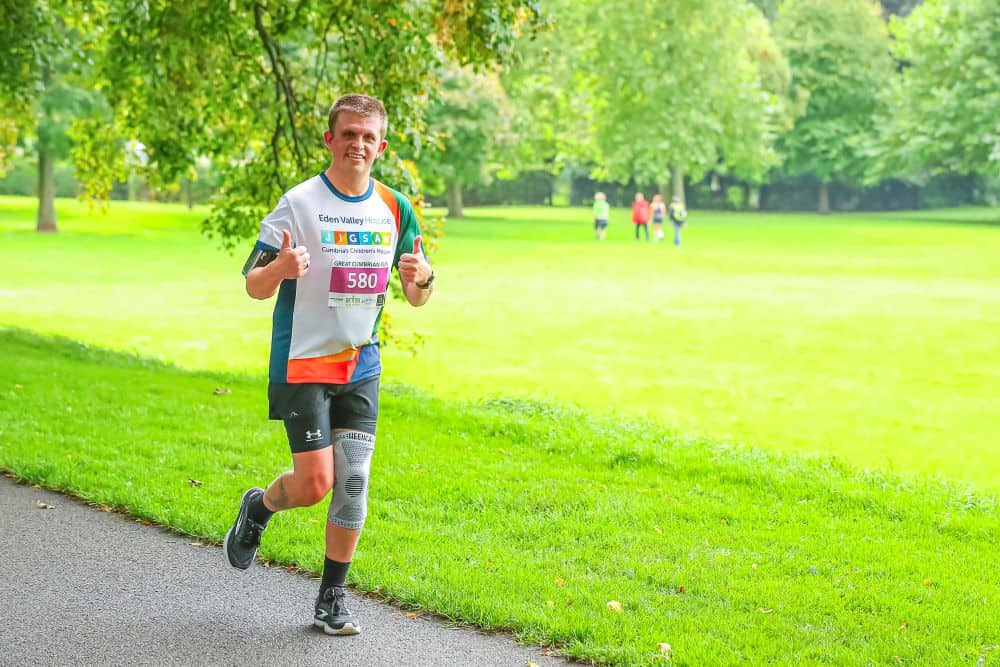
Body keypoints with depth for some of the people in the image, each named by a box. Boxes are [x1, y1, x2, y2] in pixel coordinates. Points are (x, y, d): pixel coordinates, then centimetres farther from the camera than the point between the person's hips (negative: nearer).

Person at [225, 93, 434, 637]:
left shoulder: (395, 208, 4)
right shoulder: (299, 203, -10)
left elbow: (415, 297, 10)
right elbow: (254, 286, -10)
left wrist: (421, 278, -14)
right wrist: (281, 267, -32)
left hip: (361, 365, 4)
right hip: (302, 362, -4)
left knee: (354, 481, 0)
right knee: (315, 482, -9)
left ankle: (332, 599, 15)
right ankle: (258, 507, 26)